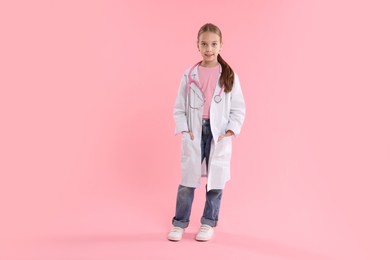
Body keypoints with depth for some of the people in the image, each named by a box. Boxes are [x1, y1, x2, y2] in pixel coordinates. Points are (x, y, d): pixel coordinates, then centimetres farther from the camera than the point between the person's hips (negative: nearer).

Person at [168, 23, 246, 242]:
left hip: (219, 134, 0)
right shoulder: (189, 75, 0)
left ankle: (208, 223, 23)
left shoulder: (229, 76, -1)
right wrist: (184, 129, -7)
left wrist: (231, 131, -9)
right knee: (187, 179, 3)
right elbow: (179, 107, 4)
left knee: (216, 180, 7)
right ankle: (179, 223, 18)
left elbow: (239, 108, 1)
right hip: (194, 133, 0)